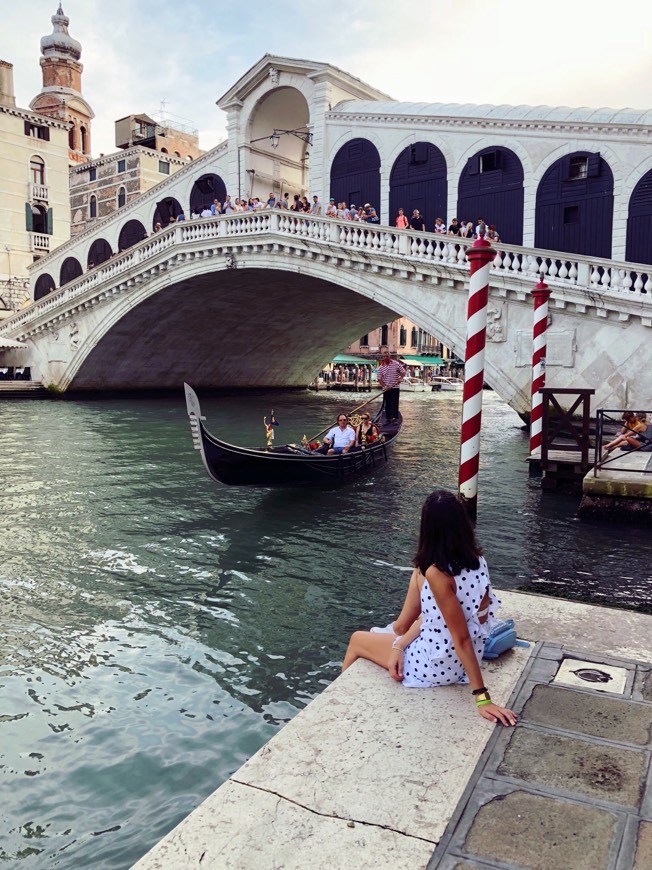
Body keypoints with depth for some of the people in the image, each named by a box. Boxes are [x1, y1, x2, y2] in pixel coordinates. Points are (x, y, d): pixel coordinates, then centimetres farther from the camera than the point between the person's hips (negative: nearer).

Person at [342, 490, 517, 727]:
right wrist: (399, 646, -8)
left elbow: (462, 638, -28)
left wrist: (482, 697, -22)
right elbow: (434, 615, -3)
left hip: (437, 666, -7)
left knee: (357, 640, 17)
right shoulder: (476, 560, -7)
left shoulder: (436, 573, -31)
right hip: (457, 660, 7)